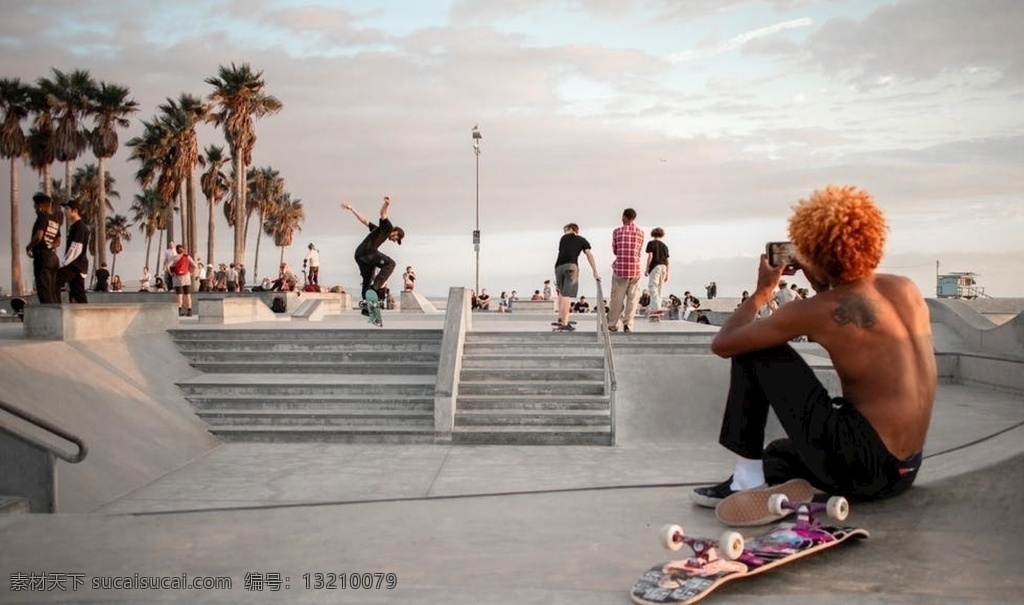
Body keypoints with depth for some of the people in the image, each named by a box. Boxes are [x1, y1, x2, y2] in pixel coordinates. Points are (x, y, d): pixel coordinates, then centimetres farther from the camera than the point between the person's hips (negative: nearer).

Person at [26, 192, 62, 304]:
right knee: (54, 292, 8)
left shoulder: (43, 217, -7)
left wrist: (29, 247, -4)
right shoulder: (56, 220, 15)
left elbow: (38, 236, -19)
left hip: (42, 257, -8)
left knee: (44, 291, -10)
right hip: (53, 257, 8)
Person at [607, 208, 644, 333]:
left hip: (620, 269, -1)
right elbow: (638, 252, 13)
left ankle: (613, 324, 11)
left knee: (617, 298, 5)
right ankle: (628, 324, -2)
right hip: (635, 269, 1)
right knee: (632, 298, 6)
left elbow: (614, 251, 7)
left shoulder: (617, 231, -1)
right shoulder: (640, 232, 5)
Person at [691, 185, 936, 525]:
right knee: (776, 452, 34)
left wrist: (762, 292, 10)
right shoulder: (907, 289, 5)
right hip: (903, 472, 8)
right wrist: (823, 288, 21)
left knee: (753, 351, 4)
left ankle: (748, 481, 5)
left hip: (856, 466, -8)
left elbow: (722, 345, -3)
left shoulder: (815, 311, -13)